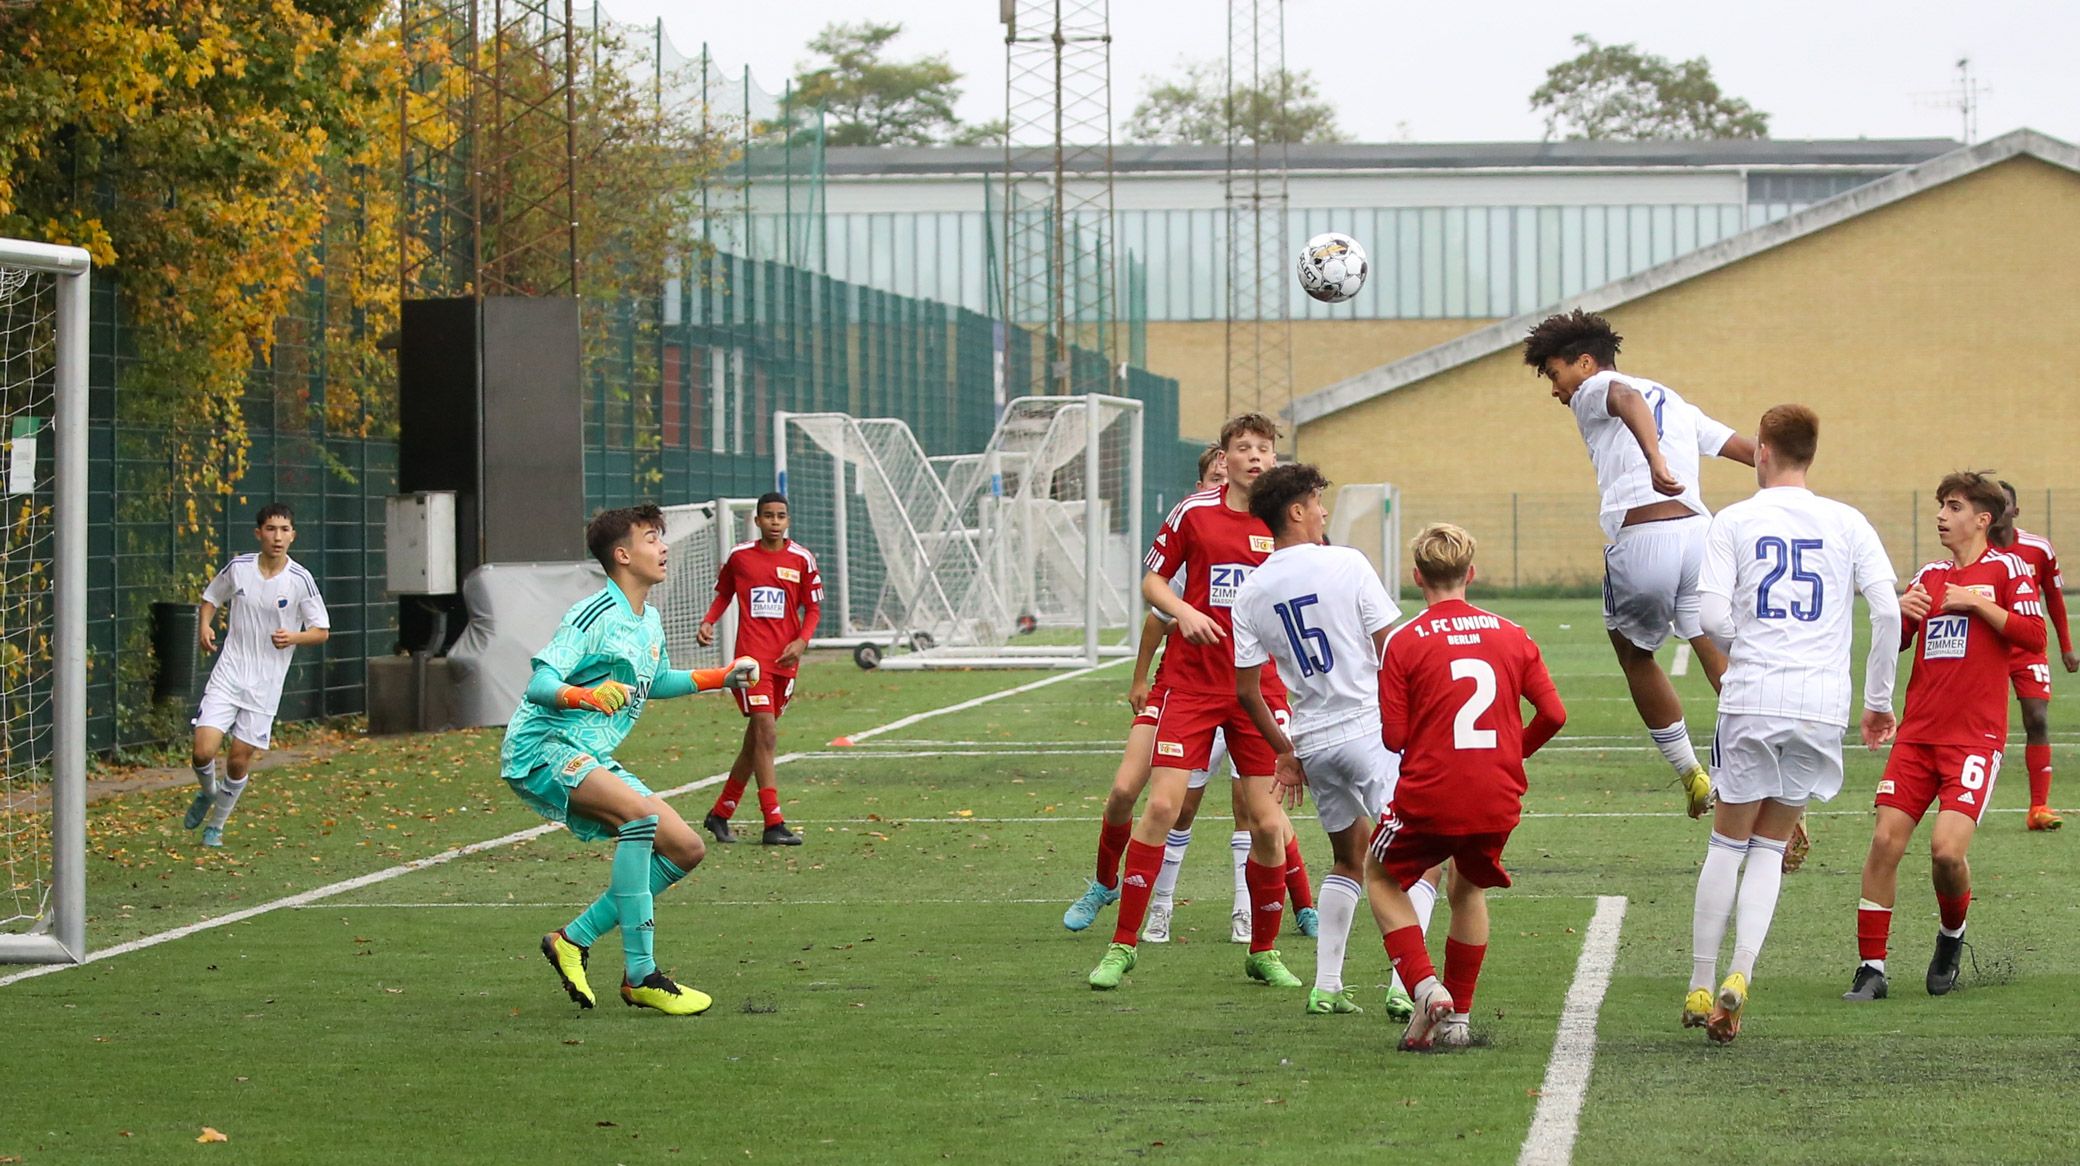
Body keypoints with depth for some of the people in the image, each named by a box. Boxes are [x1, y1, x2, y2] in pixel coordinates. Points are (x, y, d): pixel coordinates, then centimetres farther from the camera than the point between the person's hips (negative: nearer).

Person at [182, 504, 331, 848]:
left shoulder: (300, 580, -7)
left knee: (239, 760, 2)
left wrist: (294, 637, -20)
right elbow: (211, 597, 18)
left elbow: (322, 631, 0)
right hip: (228, 674, 1)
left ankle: (216, 825, 25)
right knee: (203, 752, -13)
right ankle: (207, 794, 22)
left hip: (265, 685, -1)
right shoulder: (238, 568, -2)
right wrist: (205, 626, -2)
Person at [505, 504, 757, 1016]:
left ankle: (574, 939, 8)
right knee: (641, 812, -33)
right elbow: (540, 684, -23)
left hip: (593, 762, 10)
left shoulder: (650, 621, 13)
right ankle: (640, 975, -30)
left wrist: (722, 677, 28)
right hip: (542, 749, -9)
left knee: (686, 848, 3)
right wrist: (586, 695, -42)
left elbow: (654, 683, 33)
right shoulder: (594, 614, -15)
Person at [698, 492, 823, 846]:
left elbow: (813, 608, 9)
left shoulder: (802, 559, 4)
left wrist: (801, 641, -8)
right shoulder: (738, 556, 2)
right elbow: (723, 594, 16)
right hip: (751, 657, -3)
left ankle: (720, 814, 25)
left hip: (785, 659, 3)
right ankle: (773, 824, -15)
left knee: (756, 739, 10)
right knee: (766, 734, -14)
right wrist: (708, 622, -1)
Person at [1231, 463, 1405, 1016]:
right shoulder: (1346, 564, -8)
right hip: (1369, 726, -6)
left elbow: (1246, 689, 6)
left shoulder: (1250, 593, 4)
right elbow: (1391, 652, -8)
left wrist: (1284, 751, 18)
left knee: (1349, 859, 22)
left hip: (1312, 739, 6)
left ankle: (1326, 985, 19)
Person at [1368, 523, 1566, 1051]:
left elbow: (1394, 737, -8)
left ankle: (1425, 988, 1)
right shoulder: (1511, 636, 4)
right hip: (1498, 800, 4)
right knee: (1467, 890, 28)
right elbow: (1553, 713, 1)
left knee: (1381, 876, 20)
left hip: (1429, 797, -3)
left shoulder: (1404, 642, -6)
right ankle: (1459, 1015, 23)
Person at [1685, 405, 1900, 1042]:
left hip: (1751, 701, -2)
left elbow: (1711, 615, -7)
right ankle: (1739, 976, -7)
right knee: (1771, 848, 12)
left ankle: (1699, 991, 12)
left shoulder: (1734, 522, 1)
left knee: (1728, 843, 11)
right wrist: (1879, 698, 9)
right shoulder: (1847, 524, 6)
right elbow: (1888, 612, 0)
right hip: (1824, 704, 2)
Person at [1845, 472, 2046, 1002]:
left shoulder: (2007, 569, 2)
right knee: (1885, 840, -8)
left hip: (1975, 735, -5)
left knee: (1947, 848, -18)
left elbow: (2033, 635, -10)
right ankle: (1871, 968, -2)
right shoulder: (1929, 576, 17)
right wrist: (1901, 613, -2)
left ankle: (1952, 935, 13)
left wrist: (1977, 602, -13)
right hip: (1917, 733, 5)